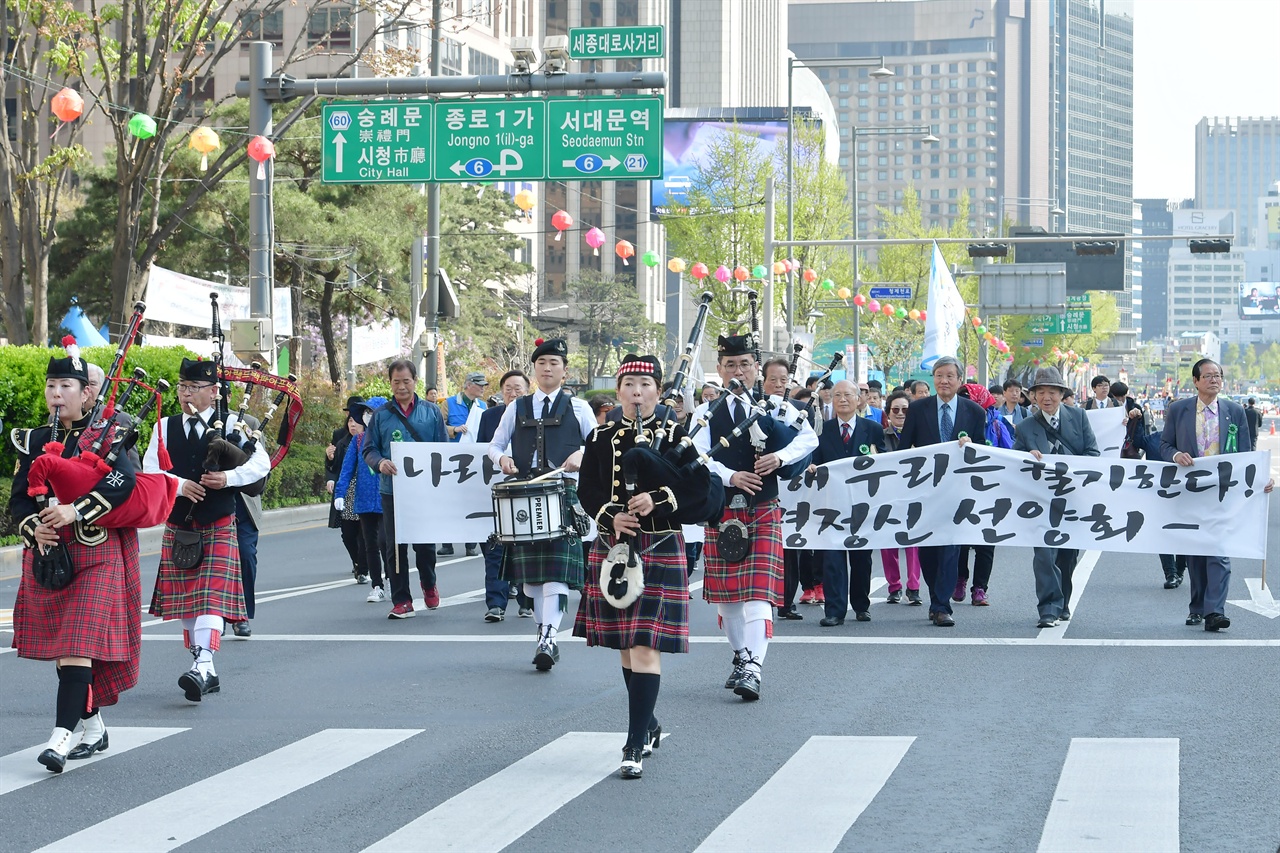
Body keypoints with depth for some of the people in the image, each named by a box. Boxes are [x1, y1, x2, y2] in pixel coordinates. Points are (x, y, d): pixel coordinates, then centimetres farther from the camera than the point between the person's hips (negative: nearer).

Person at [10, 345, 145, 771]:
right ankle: (92, 726, 23)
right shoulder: (34, 442, 12)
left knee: (79, 643, -14)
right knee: (60, 647, 9)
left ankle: (63, 735, -21)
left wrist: (76, 510, -28)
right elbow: (18, 499, 8)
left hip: (96, 556, -5)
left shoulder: (107, 437, -2)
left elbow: (125, 480, -20)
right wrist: (33, 527, -13)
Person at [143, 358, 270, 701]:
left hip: (218, 527, -4)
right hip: (178, 527, 4)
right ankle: (207, 672, 15)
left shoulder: (230, 424, 2)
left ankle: (202, 665, -27)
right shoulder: (165, 428, 9)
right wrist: (179, 484, -16)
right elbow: (149, 471, 1)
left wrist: (229, 477, -20)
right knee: (185, 600, 6)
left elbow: (261, 462, -4)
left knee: (211, 596, -15)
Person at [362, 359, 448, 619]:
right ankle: (401, 601, 7)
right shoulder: (381, 415, 6)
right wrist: (380, 463, -17)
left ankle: (428, 584, 33)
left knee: (425, 544, 4)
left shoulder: (431, 412, 6)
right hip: (392, 490, 0)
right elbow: (369, 450, 5)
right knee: (395, 547, 0)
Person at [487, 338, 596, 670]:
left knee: (556, 567, -15)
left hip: (563, 493, -3)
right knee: (529, 569, 5)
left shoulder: (577, 408, 9)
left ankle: (549, 637, -24)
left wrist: (582, 454, -13)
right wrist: (502, 458, -4)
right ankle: (543, 628, 16)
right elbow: (495, 444, 19)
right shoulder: (517, 409, 15)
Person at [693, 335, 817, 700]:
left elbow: (809, 438, -4)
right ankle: (741, 657, 28)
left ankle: (753, 670, -20)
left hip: (763, 512, -2)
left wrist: (781, 456, -22)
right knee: (724, 591, 9)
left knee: (758, 591, -12)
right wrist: (731, 477, -21)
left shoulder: (777, 408, 7)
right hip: (720, 511, 2)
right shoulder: (706, 413, 7)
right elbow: (698, 457, -6)